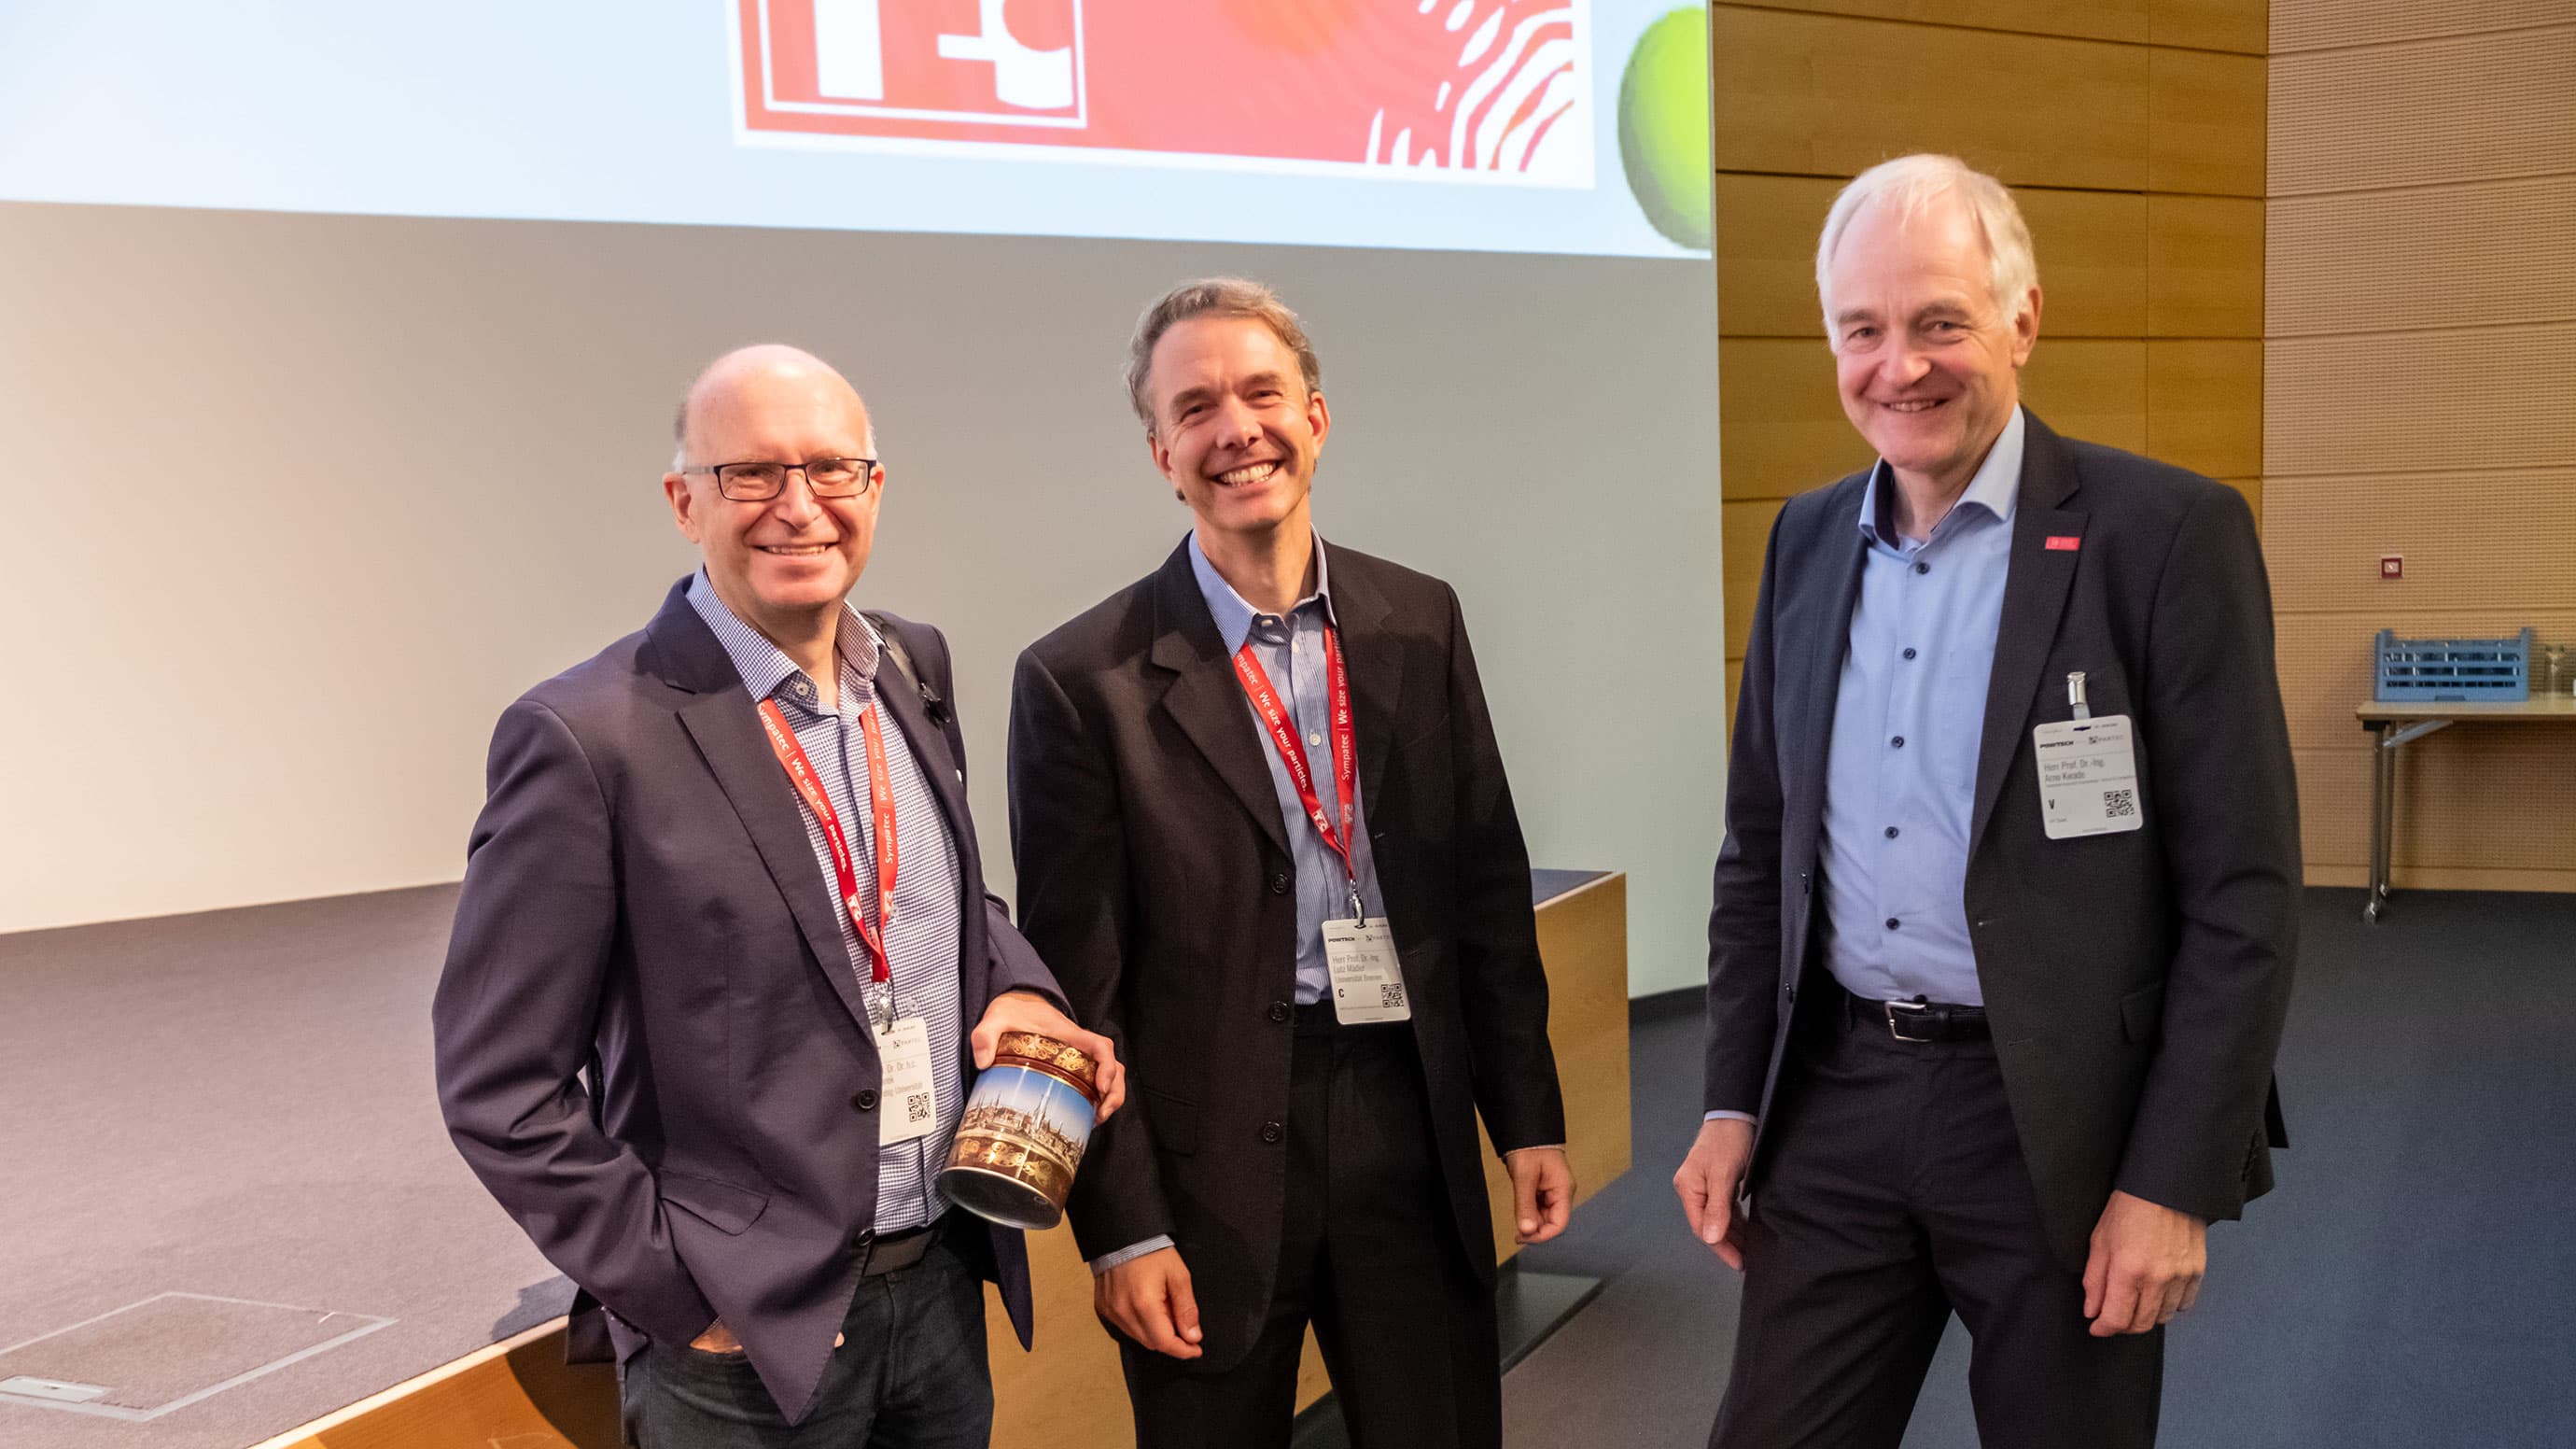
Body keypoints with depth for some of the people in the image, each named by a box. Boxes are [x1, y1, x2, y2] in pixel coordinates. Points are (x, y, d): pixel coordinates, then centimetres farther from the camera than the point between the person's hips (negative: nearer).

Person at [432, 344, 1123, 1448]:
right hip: (744, 1336, -5)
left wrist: (1013, 984, -3)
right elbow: (500, 1089, -12)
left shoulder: (913, 668, 2)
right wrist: (681, 1292, -13)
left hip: (947, 1282, 6)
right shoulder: (588, 738, -16)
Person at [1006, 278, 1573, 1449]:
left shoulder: (1418, 623, 4)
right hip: (1209, 1168, -3)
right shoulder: (1083, 680, -8)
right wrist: (1121, 1227, -7)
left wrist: (1527, 1117, 7)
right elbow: (1077, 986, -7)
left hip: (1409, 1126, 3)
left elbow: (1489, 885, 8)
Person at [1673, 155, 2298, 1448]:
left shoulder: (2166, 534, -10)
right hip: (1836, 1101, 4)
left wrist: (2176, 1182, -13)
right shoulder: (1806, 540, 7)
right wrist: (1732, 1102, 8)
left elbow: (2245, 894, -10)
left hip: (2062, 1124, -4)